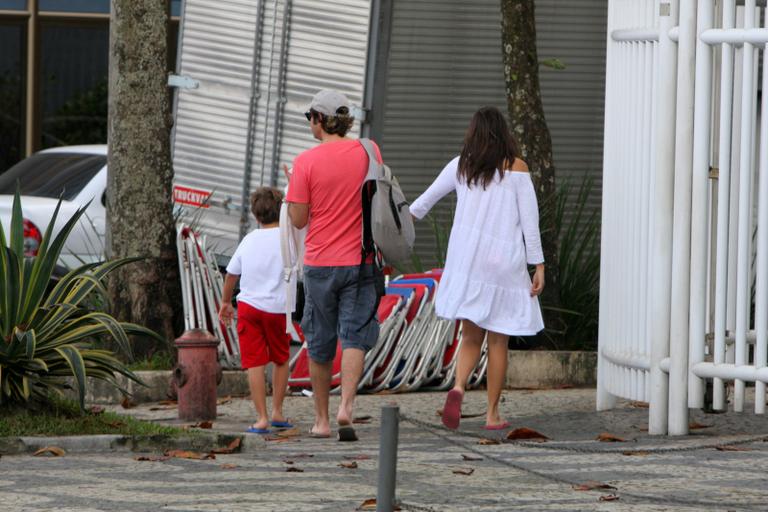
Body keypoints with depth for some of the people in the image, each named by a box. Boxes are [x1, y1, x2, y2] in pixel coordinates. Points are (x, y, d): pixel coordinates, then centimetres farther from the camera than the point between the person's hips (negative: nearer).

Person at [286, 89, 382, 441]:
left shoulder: (307, 161, -8)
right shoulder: (369, 152, 0)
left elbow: (298, 220, -6)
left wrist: (293, 185, 9)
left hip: (320, 263, -1)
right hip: (360, 260, 1)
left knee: (319, 344, 10)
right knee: (355, 336, -2)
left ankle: (321, 419, 17)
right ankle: (346, 405, -23)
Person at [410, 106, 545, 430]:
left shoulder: (461, 167, 6)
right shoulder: (516, 169, -3)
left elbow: (429, 196, 22)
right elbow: (529, 220, -5)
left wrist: (409, 216, 43)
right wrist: (538, 265, 0)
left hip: (466, 261, 2)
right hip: (504, 263, -2)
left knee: (471, 336, 8)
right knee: (498, 340, 5)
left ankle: (458, 388, -19)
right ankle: (492, 414, 7)